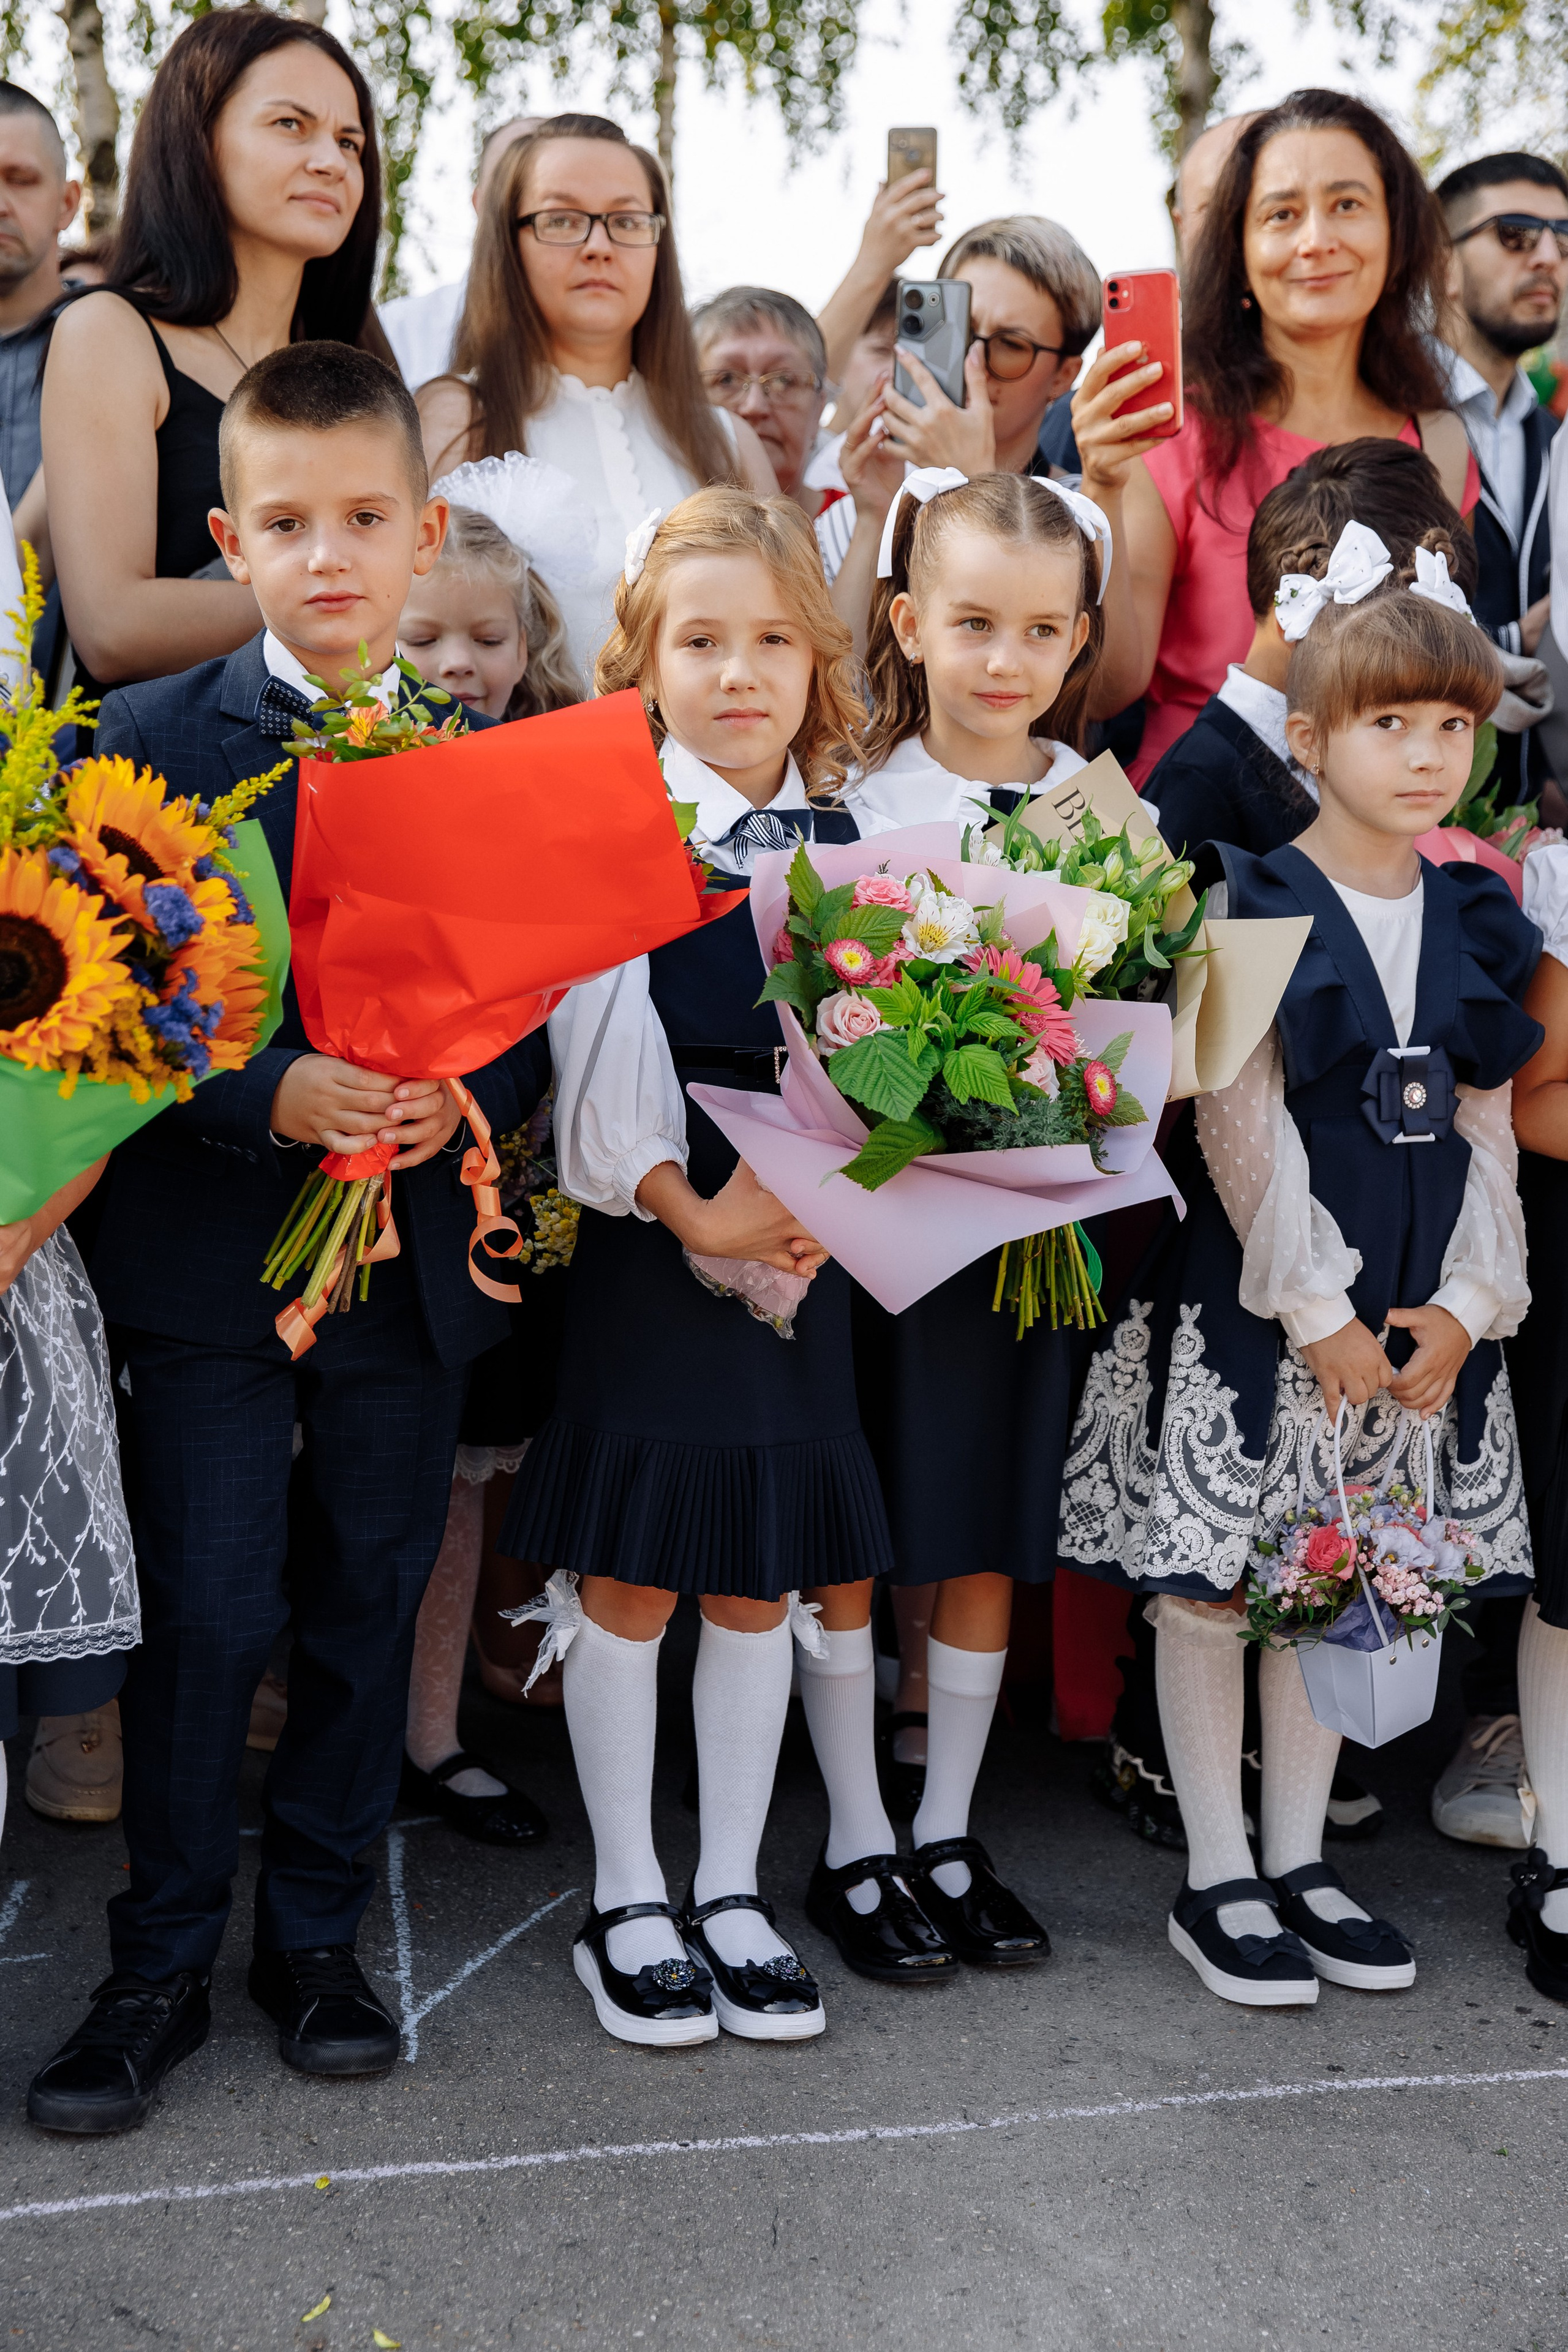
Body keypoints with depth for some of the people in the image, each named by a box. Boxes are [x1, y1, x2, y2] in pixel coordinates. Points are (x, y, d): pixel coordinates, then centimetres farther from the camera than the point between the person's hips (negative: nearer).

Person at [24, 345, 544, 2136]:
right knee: (206, 1613, 3)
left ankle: (317, 1935, 29)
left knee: (370, 1606, 12)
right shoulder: (149, 741, -3)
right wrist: (271, 1095, -23)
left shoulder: (491, 749, 5)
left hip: (413, 1251, 3)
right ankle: (160, 1967, 20)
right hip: (211, 1255, -2)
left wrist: (467, 1096, -16)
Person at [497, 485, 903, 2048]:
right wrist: (689, 1206, -18)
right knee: (629, 1569, 3)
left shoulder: (848, 843, 7)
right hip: (645, 1236, -3)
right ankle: (627, 1902, 18)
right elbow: (594, 1056, -10)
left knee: (762, 1571, 10)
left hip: (805, 1239, 4)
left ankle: (732, 1891, 23)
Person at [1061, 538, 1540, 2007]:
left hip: (1416, 1319, 5)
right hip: (1251, 1303, -4)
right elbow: (1242, 1127, -12)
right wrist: (1317, 1311, -14)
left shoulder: (1477, 923, 8)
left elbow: (1486, 1130, 8)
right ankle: (1215, 1882, 15)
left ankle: (1297, 1861, 26)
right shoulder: (1249, 907, -7)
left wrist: (1465, 1306, -2)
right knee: (1211, 1577, 2)